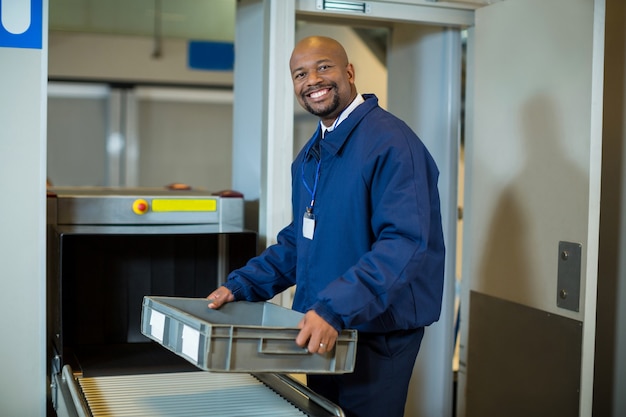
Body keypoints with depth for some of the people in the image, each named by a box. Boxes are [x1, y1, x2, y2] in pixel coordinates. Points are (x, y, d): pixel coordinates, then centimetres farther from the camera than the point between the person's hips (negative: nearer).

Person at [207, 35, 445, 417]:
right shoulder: (310, 156, 11)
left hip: (376, 332, -8)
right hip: (323, 331, 8)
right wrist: (241, 286, 9)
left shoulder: (391, 142, -17)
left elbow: (404, 242, -26)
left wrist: (335, 309, -33)